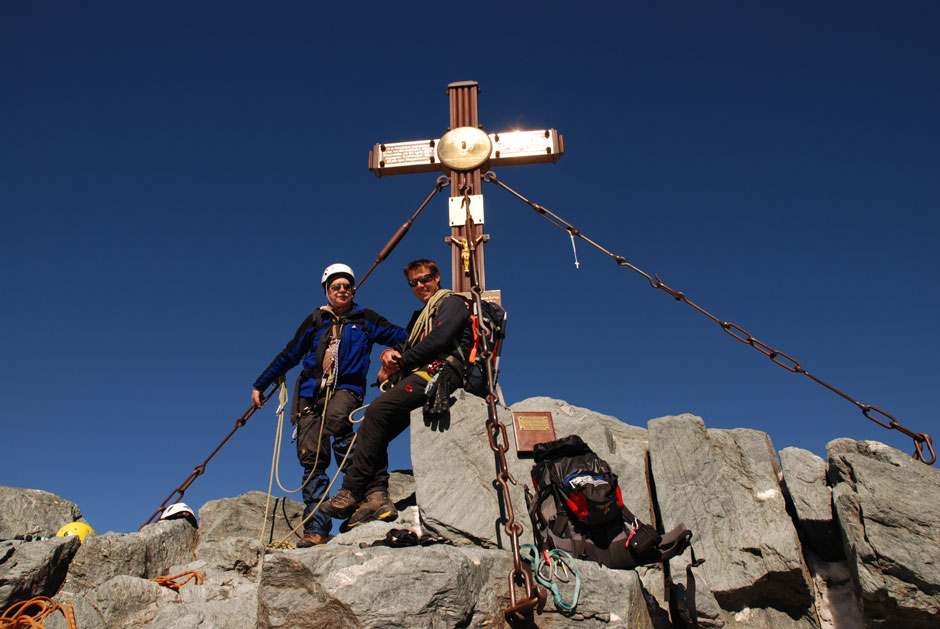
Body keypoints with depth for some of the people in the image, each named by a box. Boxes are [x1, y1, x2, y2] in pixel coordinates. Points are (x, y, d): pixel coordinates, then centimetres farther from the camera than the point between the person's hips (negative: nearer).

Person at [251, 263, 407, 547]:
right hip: (312, 390, 3)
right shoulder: (315, 321, 18)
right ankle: (316, 528, -5)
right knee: (311, 457, -7)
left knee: (334, 420, -37)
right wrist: (260, 385, 27)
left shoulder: (365, 319, 12)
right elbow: (289, 355, 24)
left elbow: (400, 336, 5)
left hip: (346, 387, -3)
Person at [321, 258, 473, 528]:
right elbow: (407, 349, 25)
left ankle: (352, 491, -24)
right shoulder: (420, 317, 34)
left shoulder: (451, 302, 8)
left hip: (440, 372, -9)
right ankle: (377, 496, -21)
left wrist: (399, 364, -6)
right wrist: (390, 354, -1)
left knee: (377, 410, -25)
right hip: (421, 376, 9)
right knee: (372, 430, -10)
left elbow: (439, 340, -10)